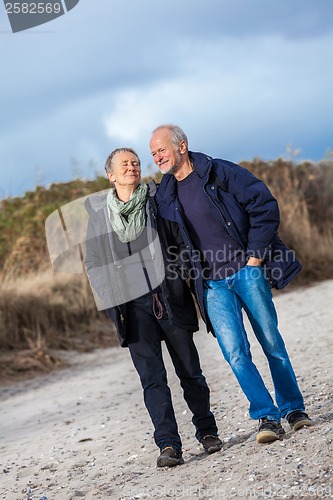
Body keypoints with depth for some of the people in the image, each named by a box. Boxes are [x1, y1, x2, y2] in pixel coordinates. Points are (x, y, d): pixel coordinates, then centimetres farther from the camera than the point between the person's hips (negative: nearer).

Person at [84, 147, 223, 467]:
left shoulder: (157, 200, 5)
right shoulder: (98, 211, 8)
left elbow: (182, 240, 8)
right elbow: (93, 262, 12)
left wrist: (184, 277, -1)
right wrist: (111, 297, 3)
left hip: (169, 298, 0)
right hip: (132, 305, 0)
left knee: (190, 371, 6)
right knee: (152, 377, -4)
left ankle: (207, 431, 22)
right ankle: (168, 445, -3)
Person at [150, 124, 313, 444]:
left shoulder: (220, 173, -5)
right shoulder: (164, 197, 7)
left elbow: (265, 207, -7)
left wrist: (255, 256, -9)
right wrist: (187, 276, 6)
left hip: (247, 272, -2)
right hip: (212, 286, 3)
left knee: (272, 343, 6)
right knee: (235, 352, -11)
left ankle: (293, 408, 22)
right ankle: (267, 417, -4)